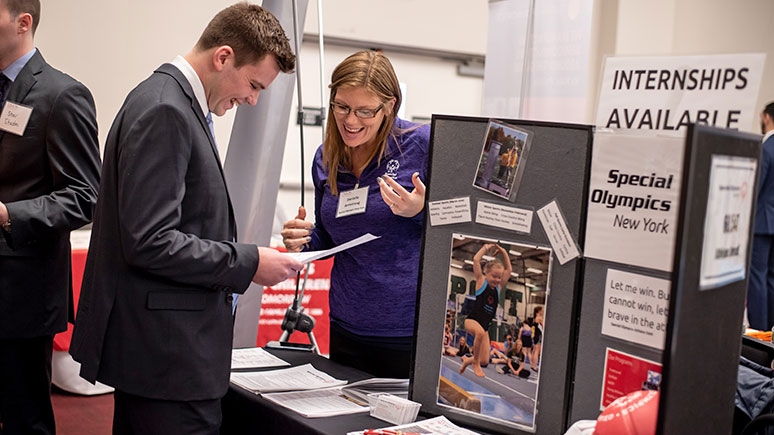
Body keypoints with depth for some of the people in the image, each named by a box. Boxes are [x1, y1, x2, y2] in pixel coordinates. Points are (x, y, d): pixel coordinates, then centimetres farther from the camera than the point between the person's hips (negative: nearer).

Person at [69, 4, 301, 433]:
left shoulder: (173, 101, 13)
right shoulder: (163, 110, -18)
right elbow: (149, 243, -23)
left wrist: (242, 257, 10)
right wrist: (249, 263, -17)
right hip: (167, 349, -11)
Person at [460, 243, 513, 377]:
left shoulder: (498, 286, 10)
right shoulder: (481, 281, -2)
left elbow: (508, 269, 12)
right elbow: (476, 259, -11)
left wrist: (504, 252, 9)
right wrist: (487, 247, -3)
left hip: (485, 325, 5)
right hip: (472, 320, -5)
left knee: (484, 361, -1)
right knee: (480, 332, -42)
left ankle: (468, 360, 33)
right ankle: (475, 363, -22)